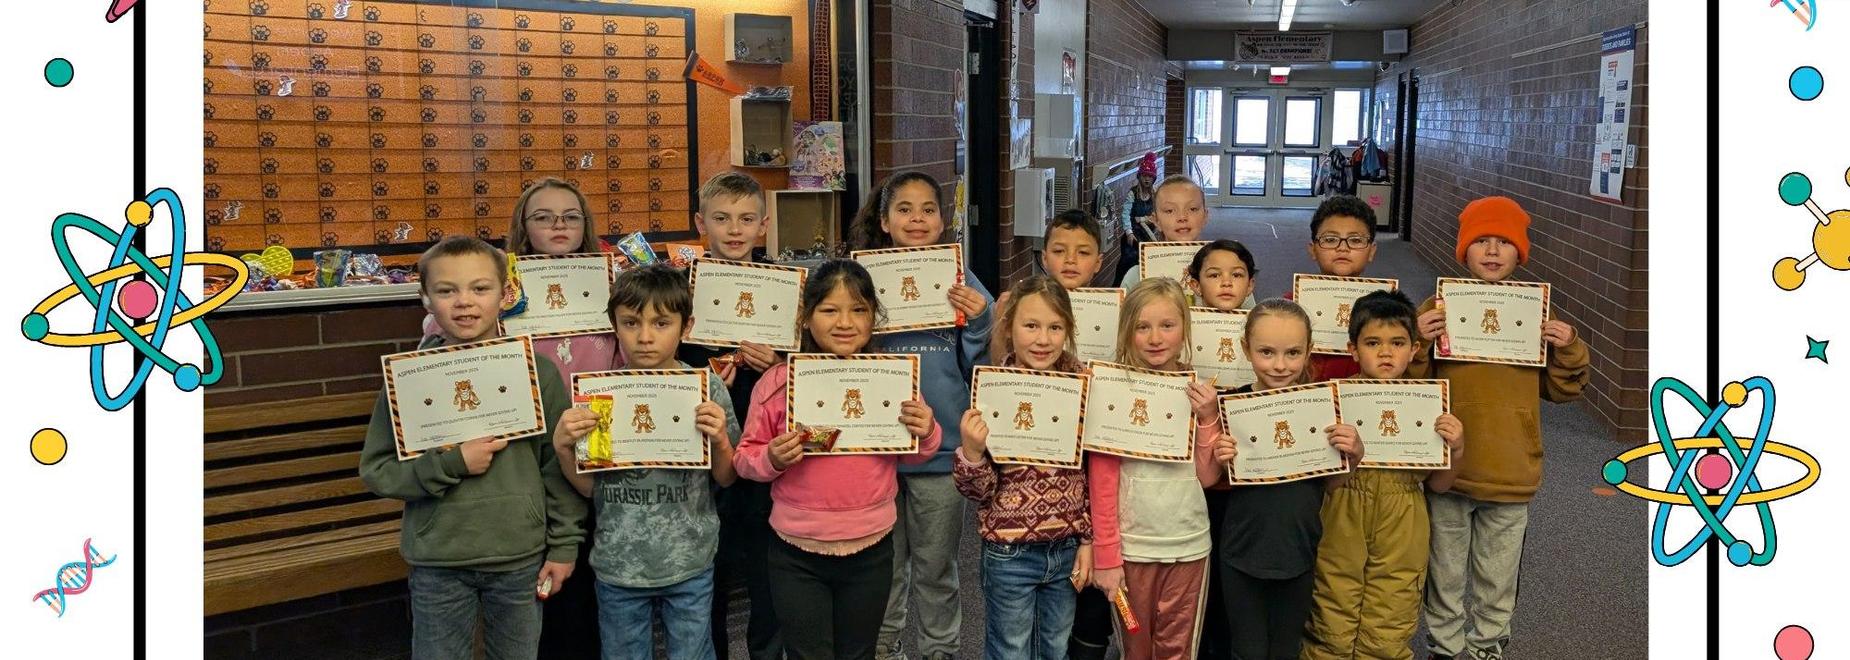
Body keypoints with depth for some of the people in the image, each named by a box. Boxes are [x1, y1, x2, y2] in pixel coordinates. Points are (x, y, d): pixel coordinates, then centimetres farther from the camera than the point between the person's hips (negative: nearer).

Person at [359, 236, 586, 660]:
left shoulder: (538, 370, -5)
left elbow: (560, 463, -1)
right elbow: (376, 470, -5)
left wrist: (564, 544, -1)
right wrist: (451, 464, -18)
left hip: (521, 558, 1)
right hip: (438, 564, 0)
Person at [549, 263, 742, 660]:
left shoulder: (708, 390, -8)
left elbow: (725, 479, 2)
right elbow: (588, 487, 2)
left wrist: (719, 440, -18)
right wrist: (562, 447, -15)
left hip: (690, 566, -1)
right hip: (618, 565, 1)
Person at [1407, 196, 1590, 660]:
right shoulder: (1439, 308, -6)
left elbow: (1560, 390, 7)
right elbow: (1410, 383, -6)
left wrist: (1568, 350, -10)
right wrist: (1417, 342, -23)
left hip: (1512, 475, 2)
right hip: (1449, 470, -1)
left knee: (1498, 576, 17)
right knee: (1446, 573, 14)